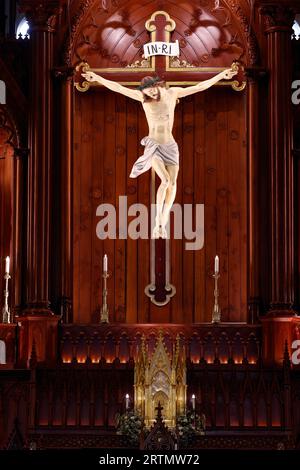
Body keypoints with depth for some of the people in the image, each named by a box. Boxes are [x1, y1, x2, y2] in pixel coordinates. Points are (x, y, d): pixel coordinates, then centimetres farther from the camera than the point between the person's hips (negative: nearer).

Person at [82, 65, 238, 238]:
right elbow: (117, 87, -6)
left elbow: (201, 86, -3)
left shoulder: (172, 93, -4)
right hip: (153, 145, -2)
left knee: (172, 183, -1)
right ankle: (158, 221, -15)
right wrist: (98, 78, -11)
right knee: (165, 180, -21)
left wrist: (222, 75, -6)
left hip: (170, 146, 3)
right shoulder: (143, 97, -6)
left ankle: (164, 222, 13)